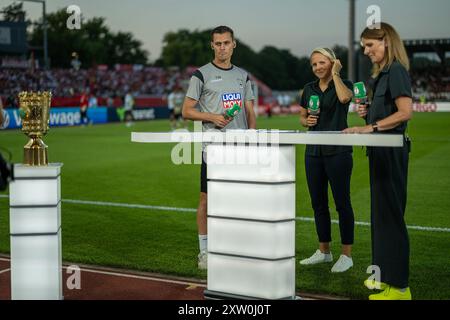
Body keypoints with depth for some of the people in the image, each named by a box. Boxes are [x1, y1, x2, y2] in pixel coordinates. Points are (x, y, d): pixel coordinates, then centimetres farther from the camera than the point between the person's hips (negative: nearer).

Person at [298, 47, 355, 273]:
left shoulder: (344, 84, -2)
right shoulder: (309, 89, 13)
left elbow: (344, 97, -26)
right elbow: (302, 118, 20)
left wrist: (335, 73, -12)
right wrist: (307, 121, -3)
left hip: (338, 151, -6)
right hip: (314, 151, 6)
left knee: (342, 202, -2)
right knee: (318, 203, 11)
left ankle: (346, 255, 5)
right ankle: (324, 251, 23)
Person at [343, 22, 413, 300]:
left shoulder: (396, 70, -12)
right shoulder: (383, 73, 17)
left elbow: (405, 112, -22)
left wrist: (370, 127, -21)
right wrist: (368, 114, 6)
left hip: (391, 150, -10)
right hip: (381, 151, 10)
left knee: (390, 213, -6)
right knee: (382, 212, 15)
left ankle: (399, 286, 1)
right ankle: (387, 274, 26)